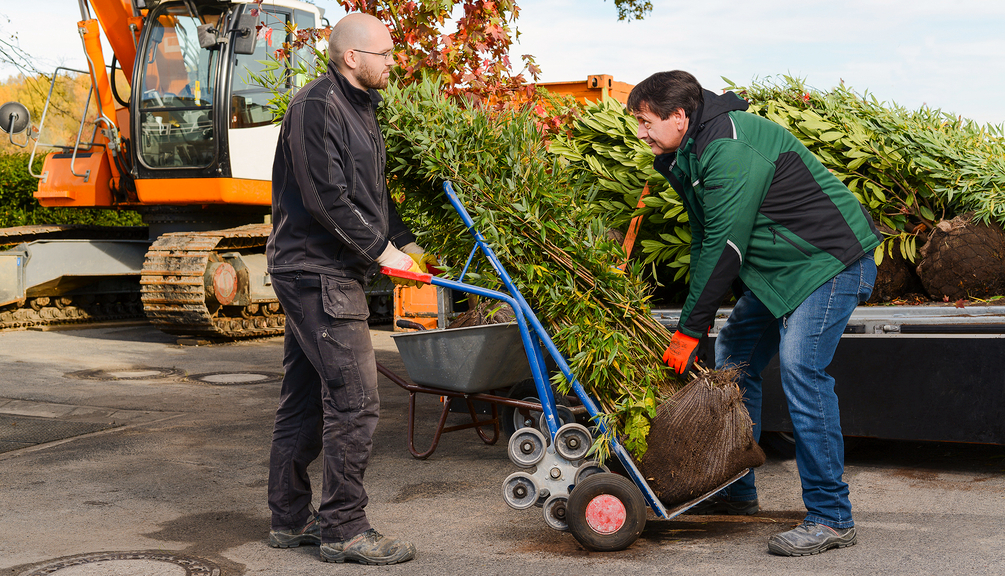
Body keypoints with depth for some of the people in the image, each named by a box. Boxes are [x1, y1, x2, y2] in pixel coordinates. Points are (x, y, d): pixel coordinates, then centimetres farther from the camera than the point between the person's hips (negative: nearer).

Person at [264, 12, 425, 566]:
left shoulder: (359, 107, 18)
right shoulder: (316, 106, -14)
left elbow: (372, 191, 25)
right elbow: (327, 197, -21)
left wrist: (404, 241, 15)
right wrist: (380, 249, -14)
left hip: (311, 271, 10)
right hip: (318, 273, -10)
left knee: (303, 398, 14)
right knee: (353, 400, -9)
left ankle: (290, 518, 24)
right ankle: (344, 529, 0)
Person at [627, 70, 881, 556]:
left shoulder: (729, 149, -25)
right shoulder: (688, 155, 9)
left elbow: (725, 247, -25)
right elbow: (704, 242, 15)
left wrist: (688, 329, -19)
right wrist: (696, 322, 9)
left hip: (830, 261, -10)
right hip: (771, 269, 11)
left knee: (801, 369, -20)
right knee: (733, 356, 10)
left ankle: (831, 519, -12)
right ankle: (735, 491, 22)